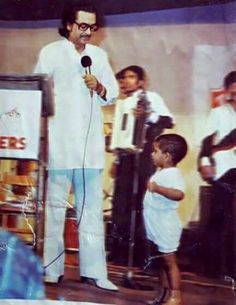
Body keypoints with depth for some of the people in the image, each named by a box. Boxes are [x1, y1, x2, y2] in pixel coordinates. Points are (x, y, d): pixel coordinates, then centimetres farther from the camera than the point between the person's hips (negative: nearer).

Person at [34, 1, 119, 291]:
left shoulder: (99, 55, 15)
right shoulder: (50, 52, 5)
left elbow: (113, 92, 16)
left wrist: (99, 88, -7)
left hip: (91, 142, 3)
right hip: (59, 140, -3)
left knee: (92, 207, 2)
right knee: (55, 204, 1)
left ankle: (93, 270, 7)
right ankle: (51, 268, 8)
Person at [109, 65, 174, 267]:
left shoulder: (150, 97, -1)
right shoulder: (122, 102, 20)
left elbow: (168, 120, -16)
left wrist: (147, 116, -33)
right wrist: (116, 161, 20)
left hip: (142, 156, -7)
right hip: (125, 157, 7)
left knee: (139, 203, -8)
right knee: (120, 204, 5)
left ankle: (141, 255, 0)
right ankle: (119, 253, 13)